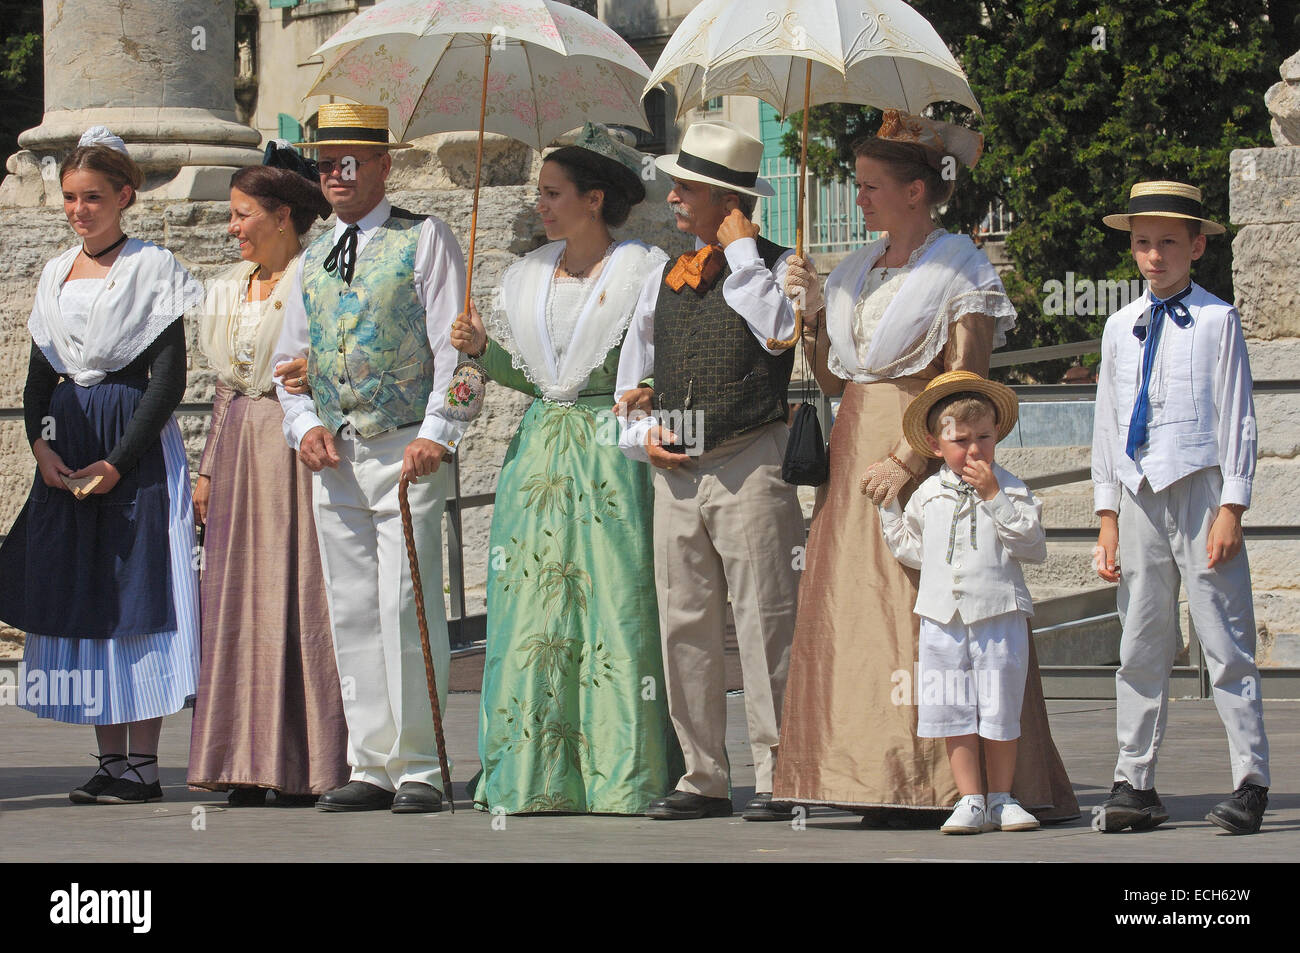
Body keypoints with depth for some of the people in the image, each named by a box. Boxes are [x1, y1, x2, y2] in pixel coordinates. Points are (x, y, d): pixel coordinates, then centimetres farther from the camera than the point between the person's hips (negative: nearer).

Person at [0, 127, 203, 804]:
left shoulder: (151, 268, -4)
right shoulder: (56, 274, 14)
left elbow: (168, 378, -9)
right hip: (68, 449, 6)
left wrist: (117, 463, -14)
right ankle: (111, 760, 7)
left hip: (136, 447, -6)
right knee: (82, 598, 3)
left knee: (134, 597, -7)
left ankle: (142, 763, -5)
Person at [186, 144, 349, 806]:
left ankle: (302, 769, -2)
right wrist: (209, 468, 18)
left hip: (296, 445, -7)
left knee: (295, 596, -6)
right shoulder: (230, 287, 16)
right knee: (237, 600, 5)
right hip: (240, 450, 7)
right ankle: (248, 765, 8)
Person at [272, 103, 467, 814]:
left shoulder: (424, 240, 0)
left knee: (406, 610, -9)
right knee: (351, 614, 5)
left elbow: (453, 347, -6)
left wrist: (435, 433, -16)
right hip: (334, 456, 6)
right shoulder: (311, 261, 17)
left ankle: (419, 768, -4)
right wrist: (304, 423, 2)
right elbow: (290, 358, 21)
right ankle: (371, 767, 9)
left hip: (406, 450, -6)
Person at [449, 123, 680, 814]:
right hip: (541, 455, 6)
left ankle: (625, 779, -1)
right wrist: (483, 348, 2)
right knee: (534, 606, 3)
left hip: (612, 454, -6)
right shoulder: (529, 276, 13)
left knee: (617, 603, -7)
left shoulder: (643, 272, -4)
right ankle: (537, 776, 8)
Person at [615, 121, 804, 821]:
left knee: (764, 622, -7)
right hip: (676, 471, 6)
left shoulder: (777, 267, 1)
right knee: (684, 626, 6)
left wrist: (741, 251, -11)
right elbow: (632, 374, 24)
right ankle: (703, 777, 13)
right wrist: (640, 433, 6)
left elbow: (779, 330, -21)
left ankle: (776, 776, -3)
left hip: (749, 467, -6)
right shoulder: (661, 282, 16)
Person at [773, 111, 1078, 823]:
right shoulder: (856, 271, 17)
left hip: (926, 455, -7)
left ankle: (940, 786, -11)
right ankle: (881, 789, 0)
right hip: (854, 455, 7)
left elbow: (964, 387, -12)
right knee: (853, 613, 0)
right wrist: (814, 312, 5)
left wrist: (909, 460, -20)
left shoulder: (960, 269, -4)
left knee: (924, 618, -12)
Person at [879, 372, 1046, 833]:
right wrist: (889, 506, 9)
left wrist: (993, 498, -15)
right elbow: (913, 550, 15)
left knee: (999, 713, 2)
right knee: (954, 713, 2)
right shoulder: (928, 495, 9)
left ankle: (1001, 799, 14)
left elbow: (1033, 545, -10)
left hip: (999, 617, -3)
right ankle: (970, 800, 9)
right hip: (942, 619, 3)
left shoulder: (1009, 489, 0)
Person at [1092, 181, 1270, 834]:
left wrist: (1231, 509, -8)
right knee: (1140, 646, 6)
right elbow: (1107, 424, 15)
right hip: (1139, 497, 4)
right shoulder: (1121, 328, 13)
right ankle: (1135, 782, 11)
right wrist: (1108, 518, 11)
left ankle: (1250, 782, -1)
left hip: (1201, 487, -4)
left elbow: (1237, 419, -1)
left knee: (1225, 643, -4)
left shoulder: (1217, 321, 0)